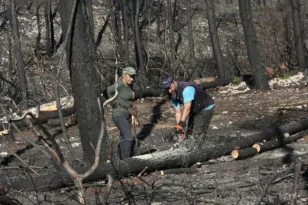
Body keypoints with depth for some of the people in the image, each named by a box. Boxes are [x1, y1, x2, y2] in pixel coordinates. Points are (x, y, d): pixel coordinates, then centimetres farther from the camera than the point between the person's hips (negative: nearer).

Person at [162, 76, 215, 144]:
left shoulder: (186, 89, -34)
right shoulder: (174, 95, -6)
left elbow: (187, 109, -42)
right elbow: (177, 112, -8)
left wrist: (181, 125, -48)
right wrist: (178, 127, -19)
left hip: (206, 108, -9)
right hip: (194, 110, 9)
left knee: (197, 135, -18)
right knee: (190, 132, 6)